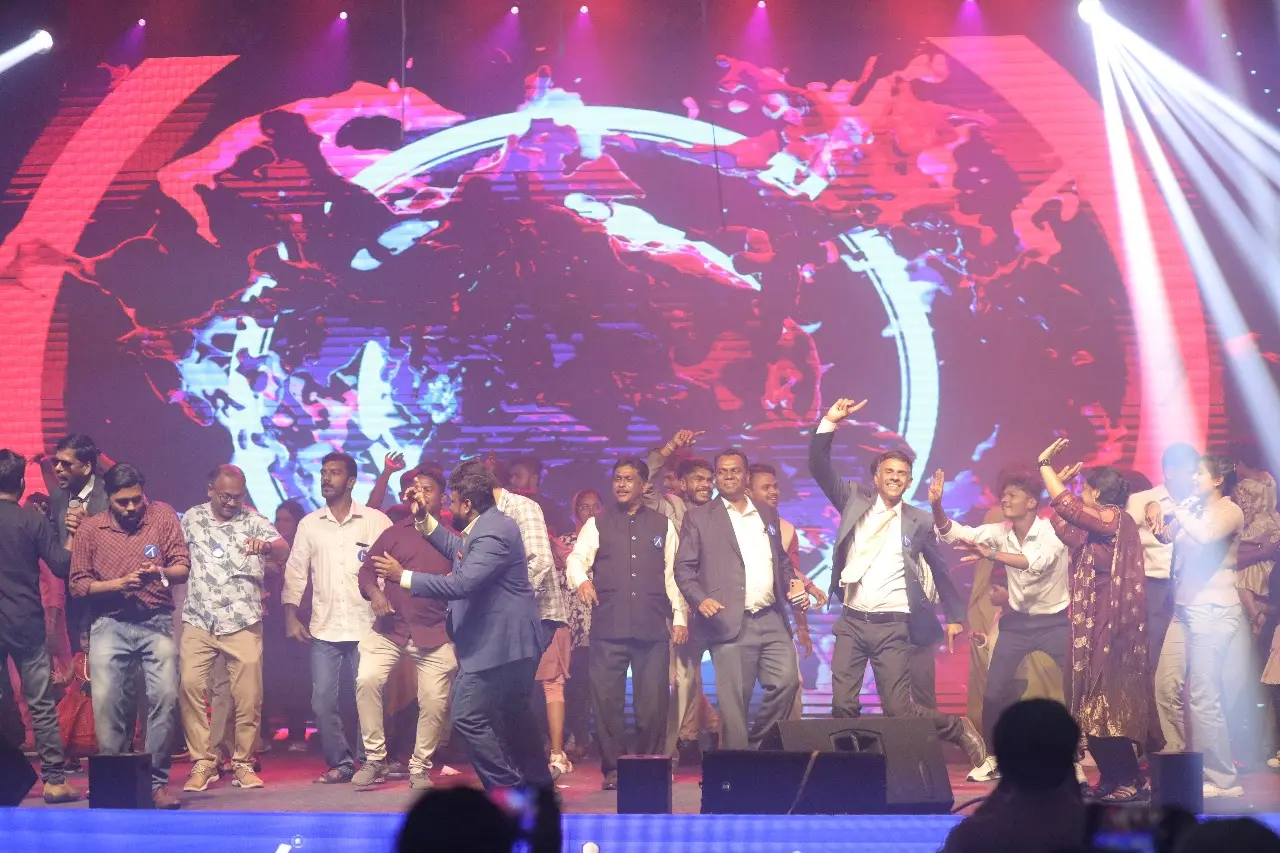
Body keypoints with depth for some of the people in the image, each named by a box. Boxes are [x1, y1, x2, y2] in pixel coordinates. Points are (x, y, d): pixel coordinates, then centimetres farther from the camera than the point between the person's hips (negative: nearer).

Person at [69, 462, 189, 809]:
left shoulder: (163, 515, 4)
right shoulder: (89, 528, 4)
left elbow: (182, 568, 0)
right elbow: (78, 583, 3)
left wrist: (161, 573, -22)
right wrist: (119, 583, -12)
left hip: (157, 622, 0)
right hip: (110, 624, 0)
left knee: (166, 697, -13)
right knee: (106, 700, -10)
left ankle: (157, 781, -4)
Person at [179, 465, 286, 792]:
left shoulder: (253, 521, 1)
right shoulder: (192, 518, 9)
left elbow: (284, 550, -14)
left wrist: (266, 545, -37)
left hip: (243, 624, -1)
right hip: (198, 622, 1)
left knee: (248, 694, -3)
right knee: (190, 685, -14)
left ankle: (243, 763, 12)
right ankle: (202, 763, -6)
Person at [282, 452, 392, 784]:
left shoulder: (375, 521, 0)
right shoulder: (309, 524, 8)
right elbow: (295, 571, 9)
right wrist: (291, 617, 1)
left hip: (365, 627, -3)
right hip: (324, 629, 3)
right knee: (323, 701, 0)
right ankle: (340, 763, 12)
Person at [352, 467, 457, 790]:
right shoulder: (393, 533, 13)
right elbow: (367, 570, 11)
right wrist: (374, 592, -9)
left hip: (435, 634, -1)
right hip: (390, 629, 1)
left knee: (435, 701, -6)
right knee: (367, 679, -21)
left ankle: (420, 767, 14)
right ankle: (374, 759, -10)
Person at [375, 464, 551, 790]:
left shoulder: (493, 534, -22)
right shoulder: (485, 526, 12)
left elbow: (461, 584, -29)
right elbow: (458, 551, 28)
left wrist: (402, 577, -24)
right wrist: (424, 518, 19)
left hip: (498, 643, -11)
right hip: (509, 641, 11)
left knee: (469, 716, -10)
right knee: (513, 714, 21)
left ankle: (504, 785, -5)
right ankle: (537, 780, 32)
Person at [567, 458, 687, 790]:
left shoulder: (663, 525, 13)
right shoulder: (597, 525, 11)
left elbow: (673, 573, 10)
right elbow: (577, 557, -1)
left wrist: (679, 617, 4)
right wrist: (581, 579, -23)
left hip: (653, 627, 0)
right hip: (608, 626, 0)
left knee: (653, 701, 1)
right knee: (607, 699, -2)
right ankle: (612, 769, 6)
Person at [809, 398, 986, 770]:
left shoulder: (919, 521, 2)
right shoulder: (855, 501, 6)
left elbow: (939, 569, 11)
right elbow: (819, 468, -1)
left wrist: (955, 616, 14)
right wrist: (830, 422, -12)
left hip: (892, 627, -3)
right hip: (851, 623, 3)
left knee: (897, 708, -5)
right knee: (843, 706, -2)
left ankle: (959, 730, 17)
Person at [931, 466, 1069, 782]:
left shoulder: (1052, 531, -17)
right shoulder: (1000, 532, -2)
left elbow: (1037, 562, -37)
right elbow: (953, 533, -8)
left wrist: (992, 555, -47)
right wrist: (936, 505, -27)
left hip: (1053, 622, -4)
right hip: (1016, 622, 4)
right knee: (995, 692, 1)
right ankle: (993, 758, 15)